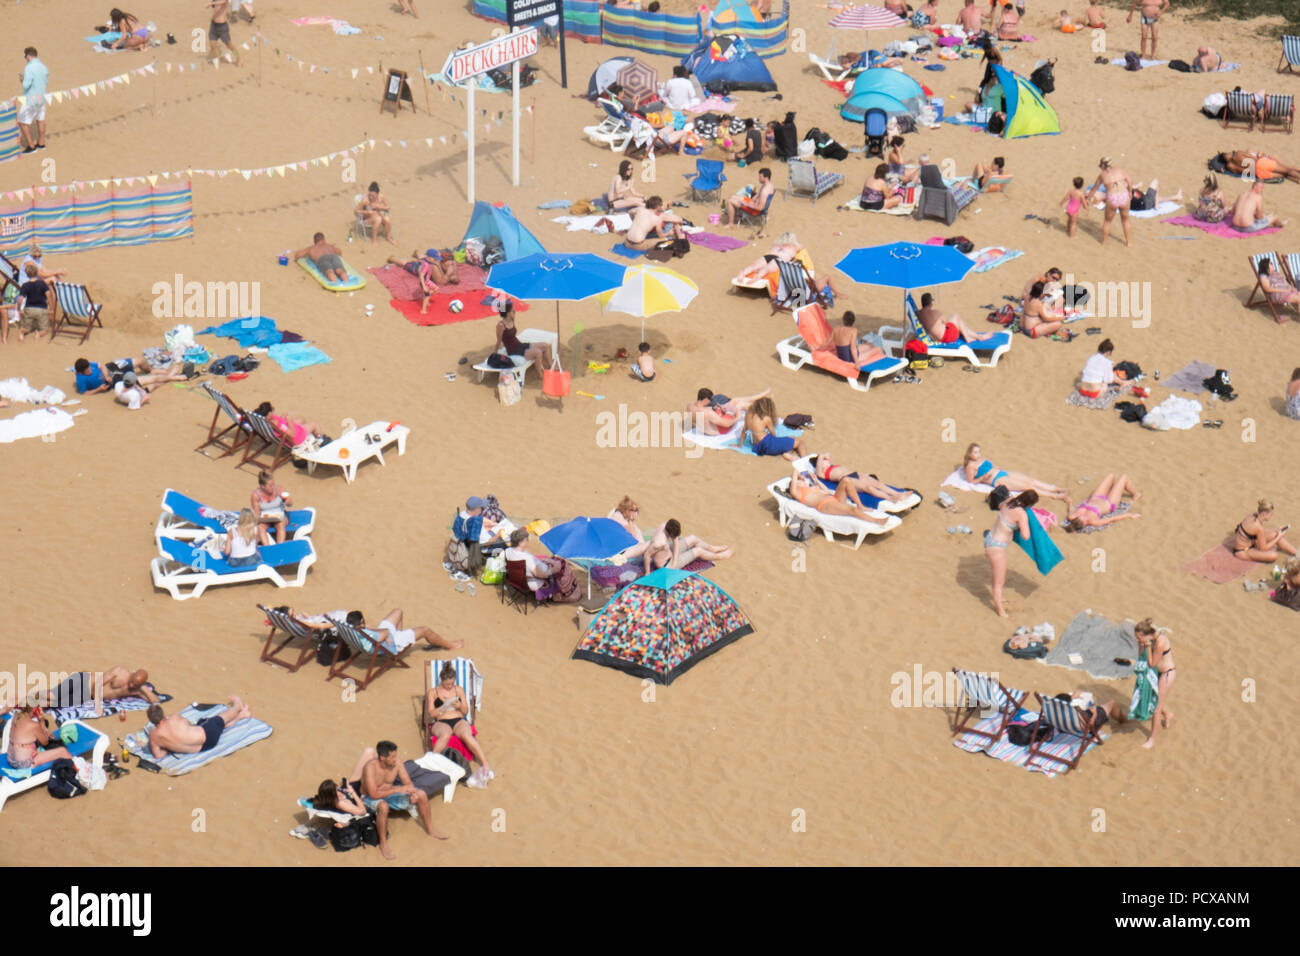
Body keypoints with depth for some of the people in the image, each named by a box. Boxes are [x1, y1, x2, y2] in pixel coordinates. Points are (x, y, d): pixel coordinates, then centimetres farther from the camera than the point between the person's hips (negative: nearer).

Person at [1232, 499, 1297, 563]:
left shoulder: (1253, 514, -8)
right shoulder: (1258, 527, -31)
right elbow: (1263, 548, -19)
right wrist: (1278, 537, -10)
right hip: (1242, 552, -10)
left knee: (1274, 535, 5)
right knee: (1273, 556, -26)